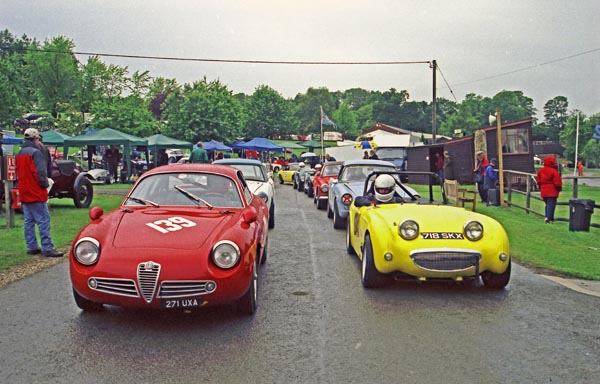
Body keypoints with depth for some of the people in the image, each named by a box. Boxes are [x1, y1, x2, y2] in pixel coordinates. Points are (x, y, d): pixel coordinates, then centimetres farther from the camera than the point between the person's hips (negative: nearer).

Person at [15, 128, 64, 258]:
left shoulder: (19, 154, 15)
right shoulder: (35, 152, -14)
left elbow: (19, 172, 21)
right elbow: (41, 172, -20)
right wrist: (45, 184, -7)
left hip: (24, 193, 9)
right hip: (36, 193, -9)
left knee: (28, 221, 11)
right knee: (43, 220, -8)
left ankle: (32, 247, 15)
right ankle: (47, 248, -10)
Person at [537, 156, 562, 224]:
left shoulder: (540, 171, 7)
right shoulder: (554, 171, -14)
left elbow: (538, 181, 14)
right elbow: (557, 182, -12)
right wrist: (559, 188, 4)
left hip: (544, 191, 6)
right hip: (552, 191, -6)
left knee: (548, 204, 18)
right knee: (551, 204, -4)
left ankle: (547, 216, 14)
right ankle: (549, 218, -11)